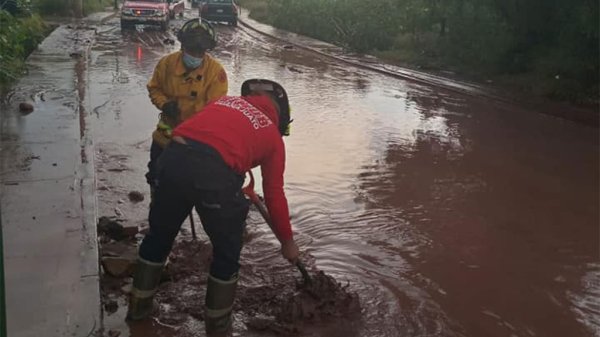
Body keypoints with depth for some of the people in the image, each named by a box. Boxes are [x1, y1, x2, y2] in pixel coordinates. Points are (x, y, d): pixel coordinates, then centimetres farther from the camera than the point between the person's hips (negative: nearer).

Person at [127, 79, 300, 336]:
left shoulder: (227, 100, 29)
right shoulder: (273, 136, 21)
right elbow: (274, 195, 22)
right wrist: (287, 241, 34)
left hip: (173, 157, 4)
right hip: (215, 174, -4)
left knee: (159, 234, 26)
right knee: (227, 252, 20)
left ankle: (139, 305, 44)